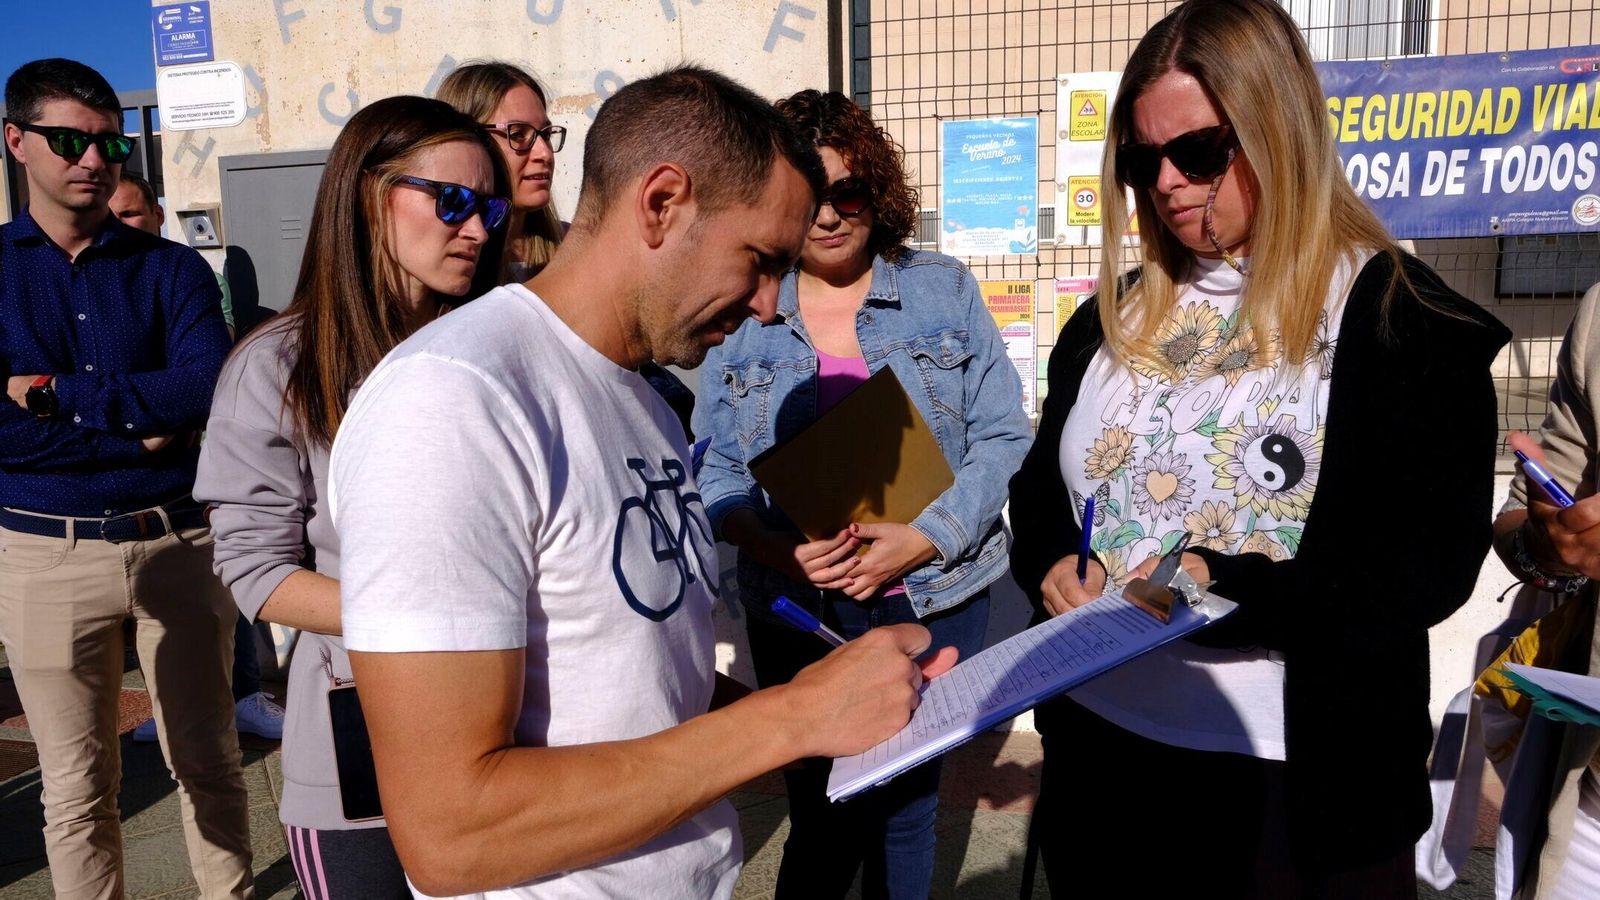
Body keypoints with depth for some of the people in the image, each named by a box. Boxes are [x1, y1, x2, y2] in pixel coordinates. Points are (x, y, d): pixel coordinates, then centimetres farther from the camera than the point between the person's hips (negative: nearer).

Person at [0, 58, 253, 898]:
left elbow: (210, 390, -15)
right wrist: (142, 429, -13)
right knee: (77, 785, 11)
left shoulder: (172, 268, 3)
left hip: (180, 542, 0)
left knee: (207, 761, 12)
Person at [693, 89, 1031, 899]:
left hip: (931, 601, 0)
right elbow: (715, 470, 1)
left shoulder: (943, 289, 0)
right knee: (822, 816, 10)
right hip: (795, 613, 0)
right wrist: (779, 549, -17)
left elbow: (1003, 437, -3)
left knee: (905, 808, 13)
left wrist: (922, 539, -17)